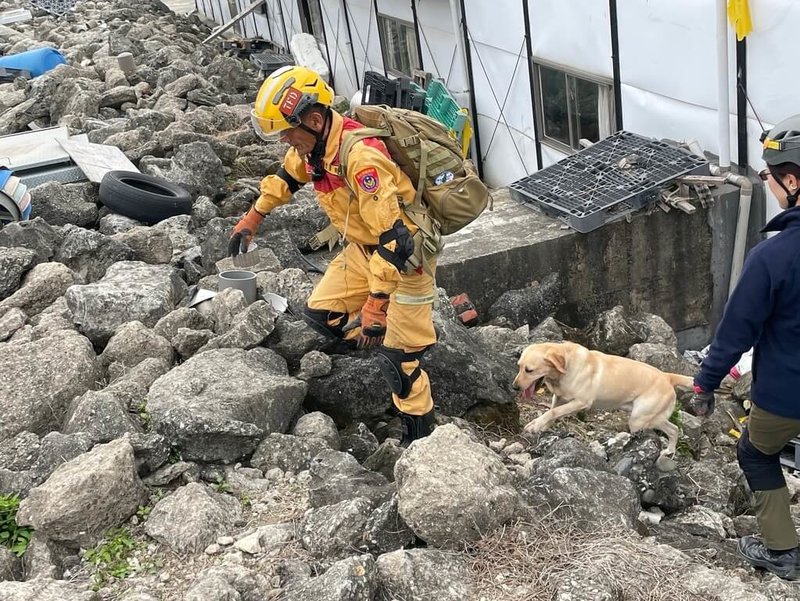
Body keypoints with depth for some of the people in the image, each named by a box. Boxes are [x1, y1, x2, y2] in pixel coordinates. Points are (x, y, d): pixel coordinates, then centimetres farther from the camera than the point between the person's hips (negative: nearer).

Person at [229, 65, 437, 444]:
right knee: (321, 314, 10)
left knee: (398, 357, -4)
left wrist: (375, 303, -36)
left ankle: (420, 433, 14)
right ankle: (390, 339, 26)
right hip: (365, 247, 9)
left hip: (405, 252, -8)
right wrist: (252, 218, 22)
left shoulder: (360, 157, -36)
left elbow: (393, 239, -37)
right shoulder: (312, 144, -8)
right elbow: (287, 176, 18)